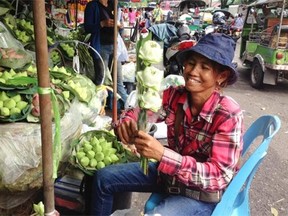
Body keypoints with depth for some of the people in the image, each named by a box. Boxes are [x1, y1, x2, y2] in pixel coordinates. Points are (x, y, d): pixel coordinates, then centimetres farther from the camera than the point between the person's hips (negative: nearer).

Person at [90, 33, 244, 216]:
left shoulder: (228, 115, -26)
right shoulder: (174, 95, -12)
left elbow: (220, 176, -30)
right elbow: (138, 111, 0)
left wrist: (163, 154, -40)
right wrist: (126, 123, -26)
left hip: (203, 193, -5)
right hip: (169, 172, 6)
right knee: (104, 178, 5)